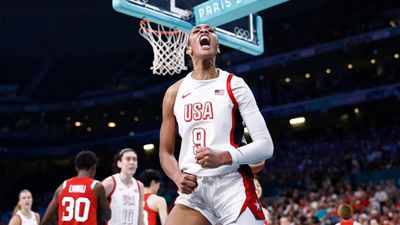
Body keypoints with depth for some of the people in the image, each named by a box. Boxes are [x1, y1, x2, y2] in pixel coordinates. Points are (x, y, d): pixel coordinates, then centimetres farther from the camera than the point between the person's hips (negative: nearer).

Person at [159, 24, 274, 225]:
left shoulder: (234, 85, 0)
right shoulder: (174, 93, 10)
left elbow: (265, 145, -5)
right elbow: (165, 152, 14)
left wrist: (223, 157, -21)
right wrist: (178, 177, -8)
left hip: (233, 185, -2)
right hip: (193, 188, 3)